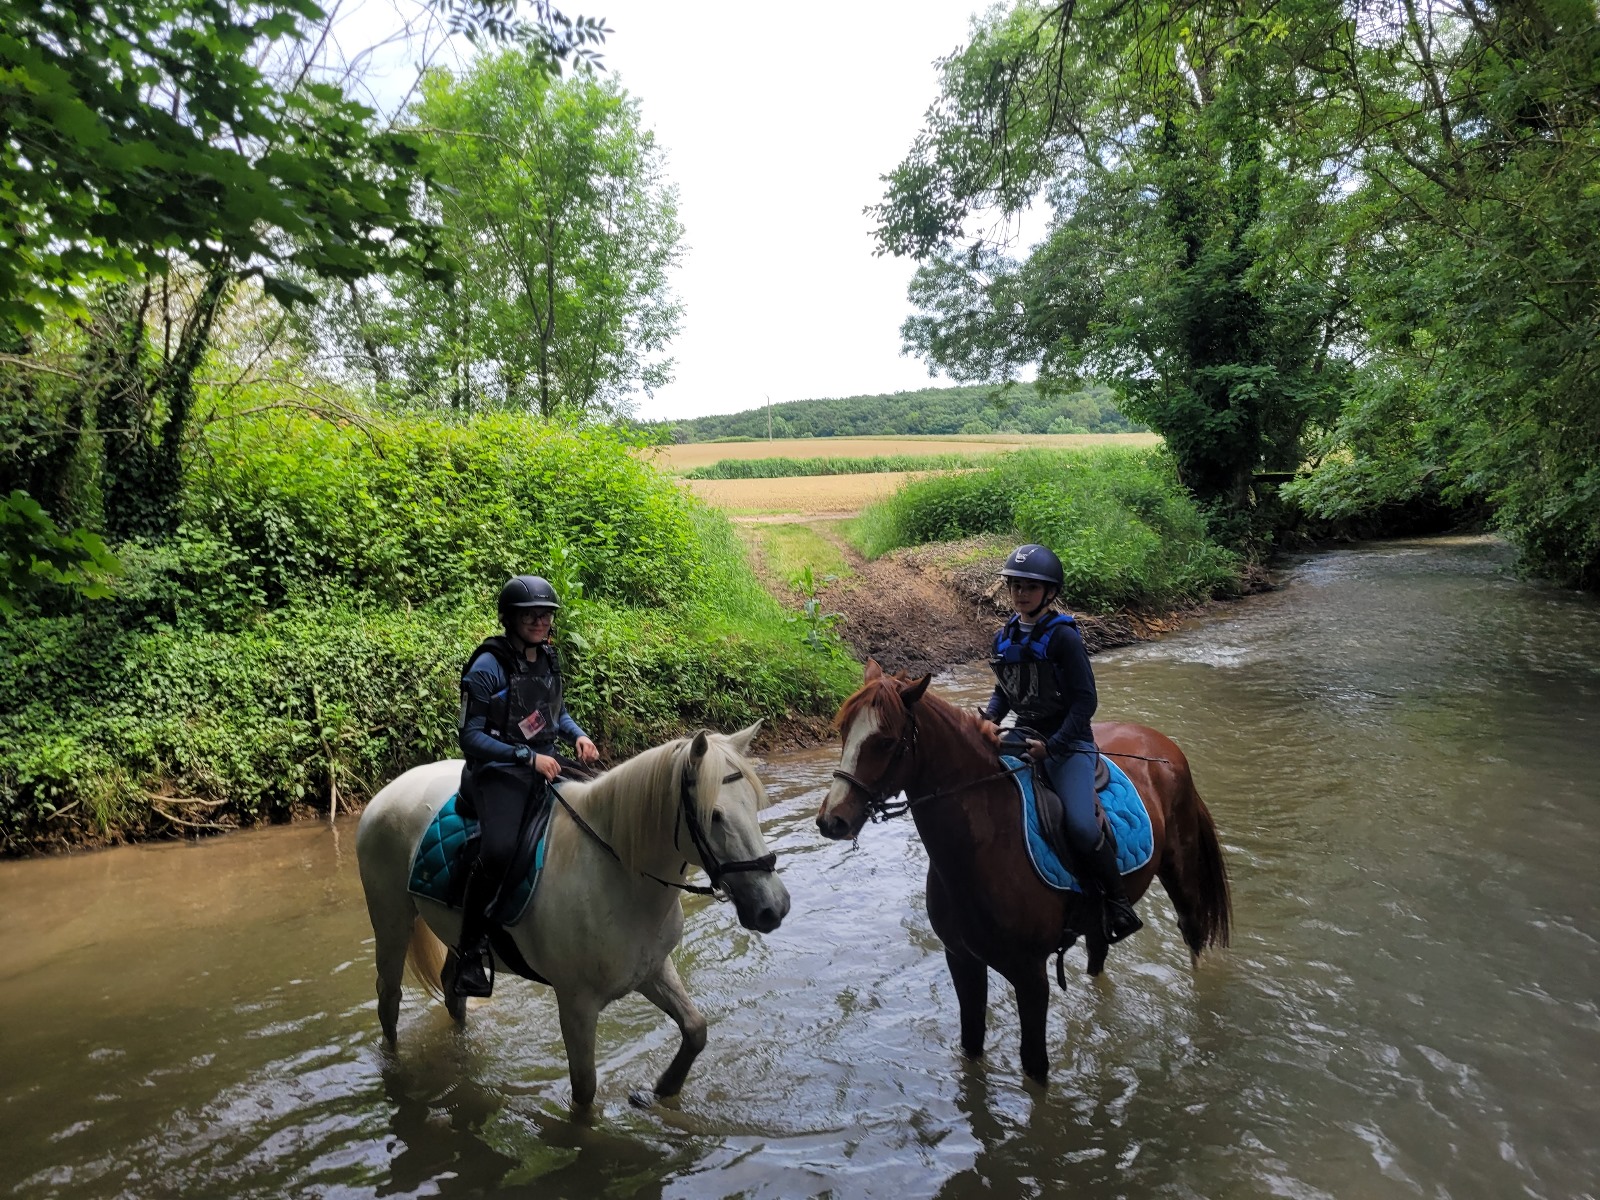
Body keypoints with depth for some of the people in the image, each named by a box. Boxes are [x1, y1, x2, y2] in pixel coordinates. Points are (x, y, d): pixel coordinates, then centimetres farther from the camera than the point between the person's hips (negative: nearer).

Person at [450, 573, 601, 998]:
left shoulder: (548, 659, 8)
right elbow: (470, 737, -14)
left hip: (546, 767, 8)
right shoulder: (488, 667, -13)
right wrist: (528, 757, -21)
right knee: (498, 850, -31)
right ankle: (470, 948, -11)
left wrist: (578, 735, 2)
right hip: (499, 772, -7)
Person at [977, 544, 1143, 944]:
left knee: (1081, 827, -23)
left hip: (1068, 741, -7)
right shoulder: (1005, 637, 7)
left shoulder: (1063, 636, -12)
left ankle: (1117, 904, 1)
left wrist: (1052, 746, -19)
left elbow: (1085, 700, -13)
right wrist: (990, 719, -4)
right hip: (1024, 735, 7)